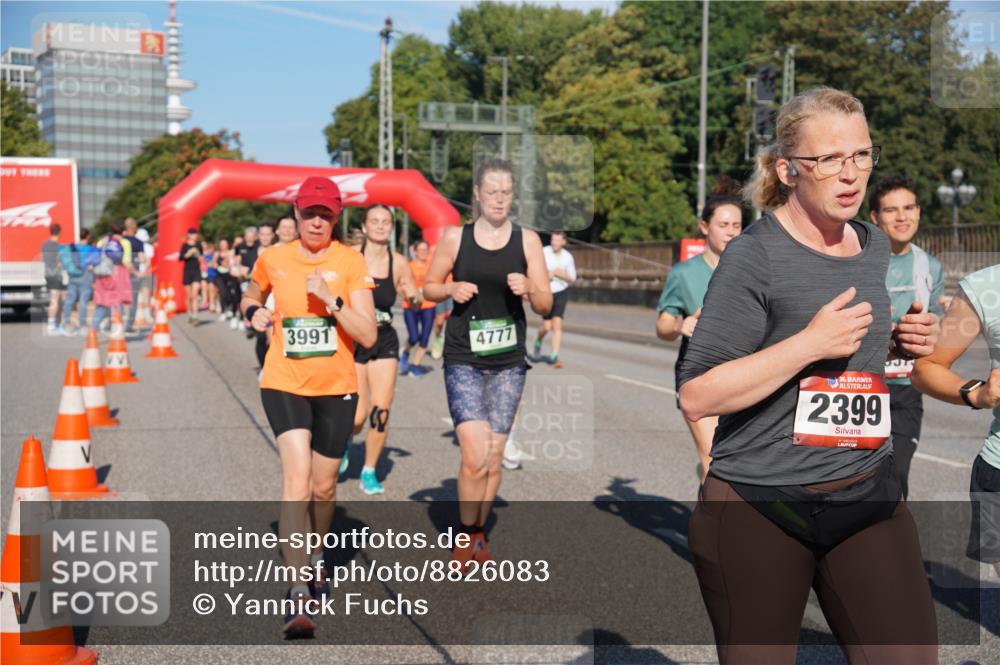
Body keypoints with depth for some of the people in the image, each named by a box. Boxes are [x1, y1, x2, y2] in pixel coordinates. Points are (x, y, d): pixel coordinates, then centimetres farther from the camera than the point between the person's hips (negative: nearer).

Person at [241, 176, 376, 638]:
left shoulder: (351, 262, -5)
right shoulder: (272, 259, 0)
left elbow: (368, 336, -11)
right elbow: (250, 297, 21)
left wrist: (331, 299, -23)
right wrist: (253, 311, -2)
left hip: (336, 389, 1)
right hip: (284, 384, -1)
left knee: (323, 487, 14)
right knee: (296, 479, -18)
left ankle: (315, 559, 43)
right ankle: (298, 595, -19)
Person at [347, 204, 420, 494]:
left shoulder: (399, 263, 0)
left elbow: (414, 299, 11)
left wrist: (414, 296, -10)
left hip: (385, 342, 2)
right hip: (352, 342, -2)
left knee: (381, 413, -3)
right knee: (357, 417, -5)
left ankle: (369, 471, 17)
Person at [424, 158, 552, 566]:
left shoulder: (527, 240, 2)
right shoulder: (455, 237, 0)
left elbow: (545, 306, 3)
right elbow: (429, 287, 10)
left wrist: (528, 290, -19)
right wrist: (452, 290, -11)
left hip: (508, 363, 2)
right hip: (463, 360, -2)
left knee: (494, 458, 7)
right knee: (475, 456, -13)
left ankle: (479, 534, 27)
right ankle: (465, 537, 7)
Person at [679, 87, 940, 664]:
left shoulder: (875, 245, 7)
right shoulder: (755, 256, -15)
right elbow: (697, 398, -18)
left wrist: (897, 342, 3)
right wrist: (811, 342, -24)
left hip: (870, 493, 6)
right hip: (760, 507, -6)